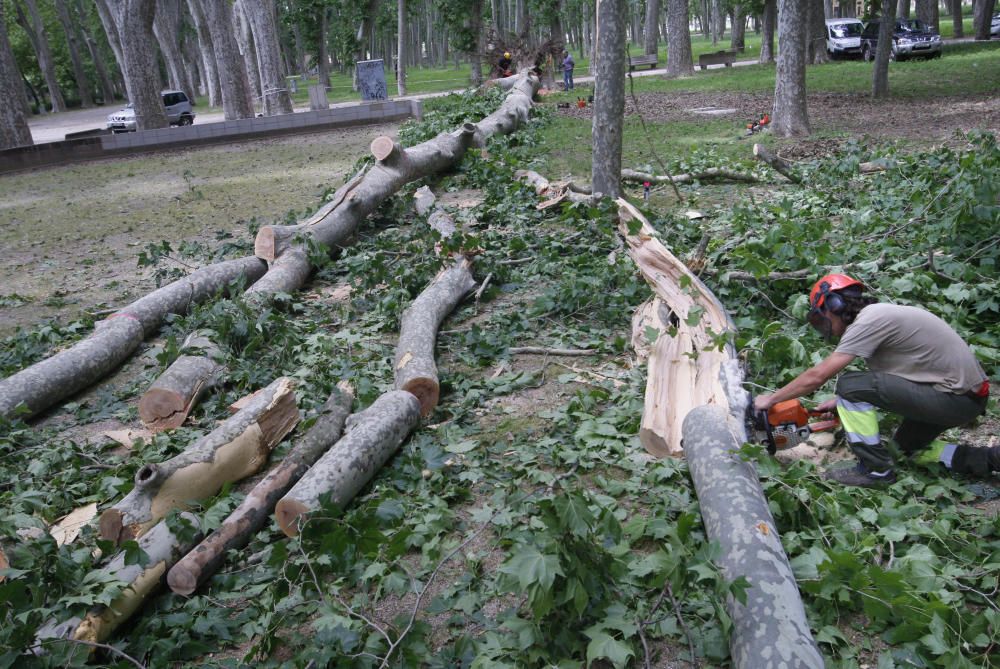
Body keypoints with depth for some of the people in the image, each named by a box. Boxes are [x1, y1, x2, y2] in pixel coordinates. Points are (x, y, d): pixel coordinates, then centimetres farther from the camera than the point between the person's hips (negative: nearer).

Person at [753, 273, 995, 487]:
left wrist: (771, 399, -7)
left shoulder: (869, 321, -17)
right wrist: (841, 402, 19)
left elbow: (817, 377, -17)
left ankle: (876, 469, -6)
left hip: (956, 398, -10)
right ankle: (987, 460, 17)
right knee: (909, 445, 29)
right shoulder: (880, 315, 12)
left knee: (849, 384, -14)